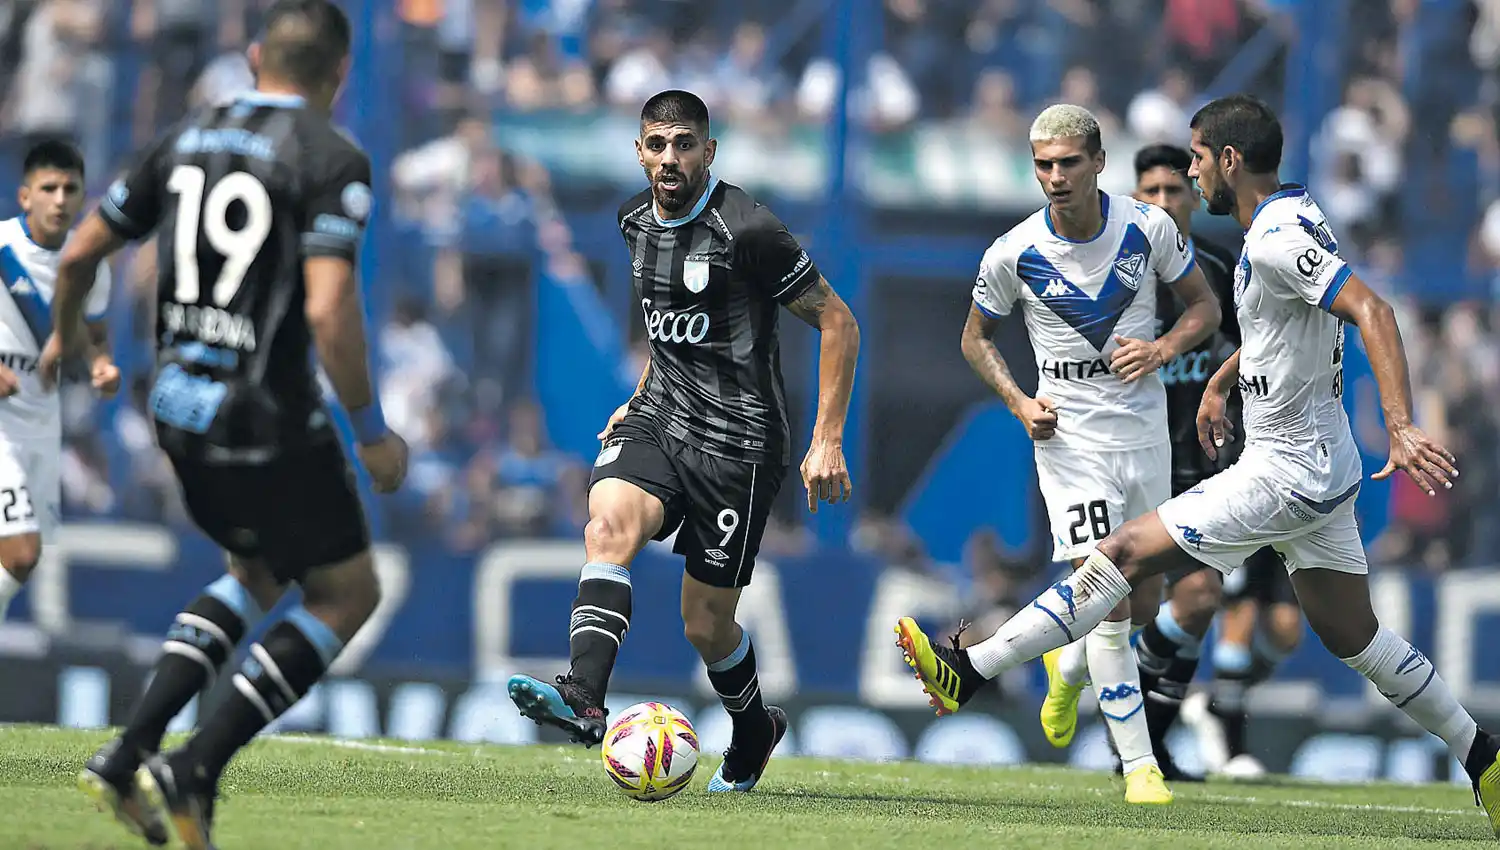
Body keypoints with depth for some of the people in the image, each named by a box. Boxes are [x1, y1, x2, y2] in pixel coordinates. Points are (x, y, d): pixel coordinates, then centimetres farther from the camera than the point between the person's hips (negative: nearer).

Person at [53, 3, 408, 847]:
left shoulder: (187, 140, 7)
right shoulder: (333, 160, -13)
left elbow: (82, 251, 13)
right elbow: (329, 310, -23)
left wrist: (64, 334, 33)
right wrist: (373, 431, -12)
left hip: (179, 410, 7)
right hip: (270, 422, -7)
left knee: (261, 575, 28)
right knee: (350, 591, 13)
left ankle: (130, 755, 13)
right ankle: (193, 773, 1)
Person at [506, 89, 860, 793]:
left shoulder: (745, 231, -15)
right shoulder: (636, 221, 7)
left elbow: (838, 324, -10)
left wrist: (827, 443, -14)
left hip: (738, 439, -5)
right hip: (658, 420, 5)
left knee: (707, 624, 1)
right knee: (608, 521, -27)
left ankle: (754, 729, 32)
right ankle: (583, 700, -37)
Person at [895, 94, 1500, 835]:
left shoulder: (1277, 241, -21)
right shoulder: (1295, 215, 10)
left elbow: (1372, 311, -31)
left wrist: (1401, 426, -38)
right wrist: (1220, 382, 33)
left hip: (1286, 473, -10)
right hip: (1323, 465, 10)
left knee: (1126, 553, -9)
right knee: (1350, 634, 16)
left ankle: (970, 672, -8)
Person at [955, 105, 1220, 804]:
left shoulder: (1149, 228, -6)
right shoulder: (1013, 254, -9)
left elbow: (1204, 305, 8)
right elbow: (976, 337, 8)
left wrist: (1163, 349, -12)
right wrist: (1020, 403, -8)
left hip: (1144, 426, 3)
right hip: (1069, 433, -3)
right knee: (1109, 603, -14)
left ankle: (1070, 662, 45)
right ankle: (1138, 763, -11)